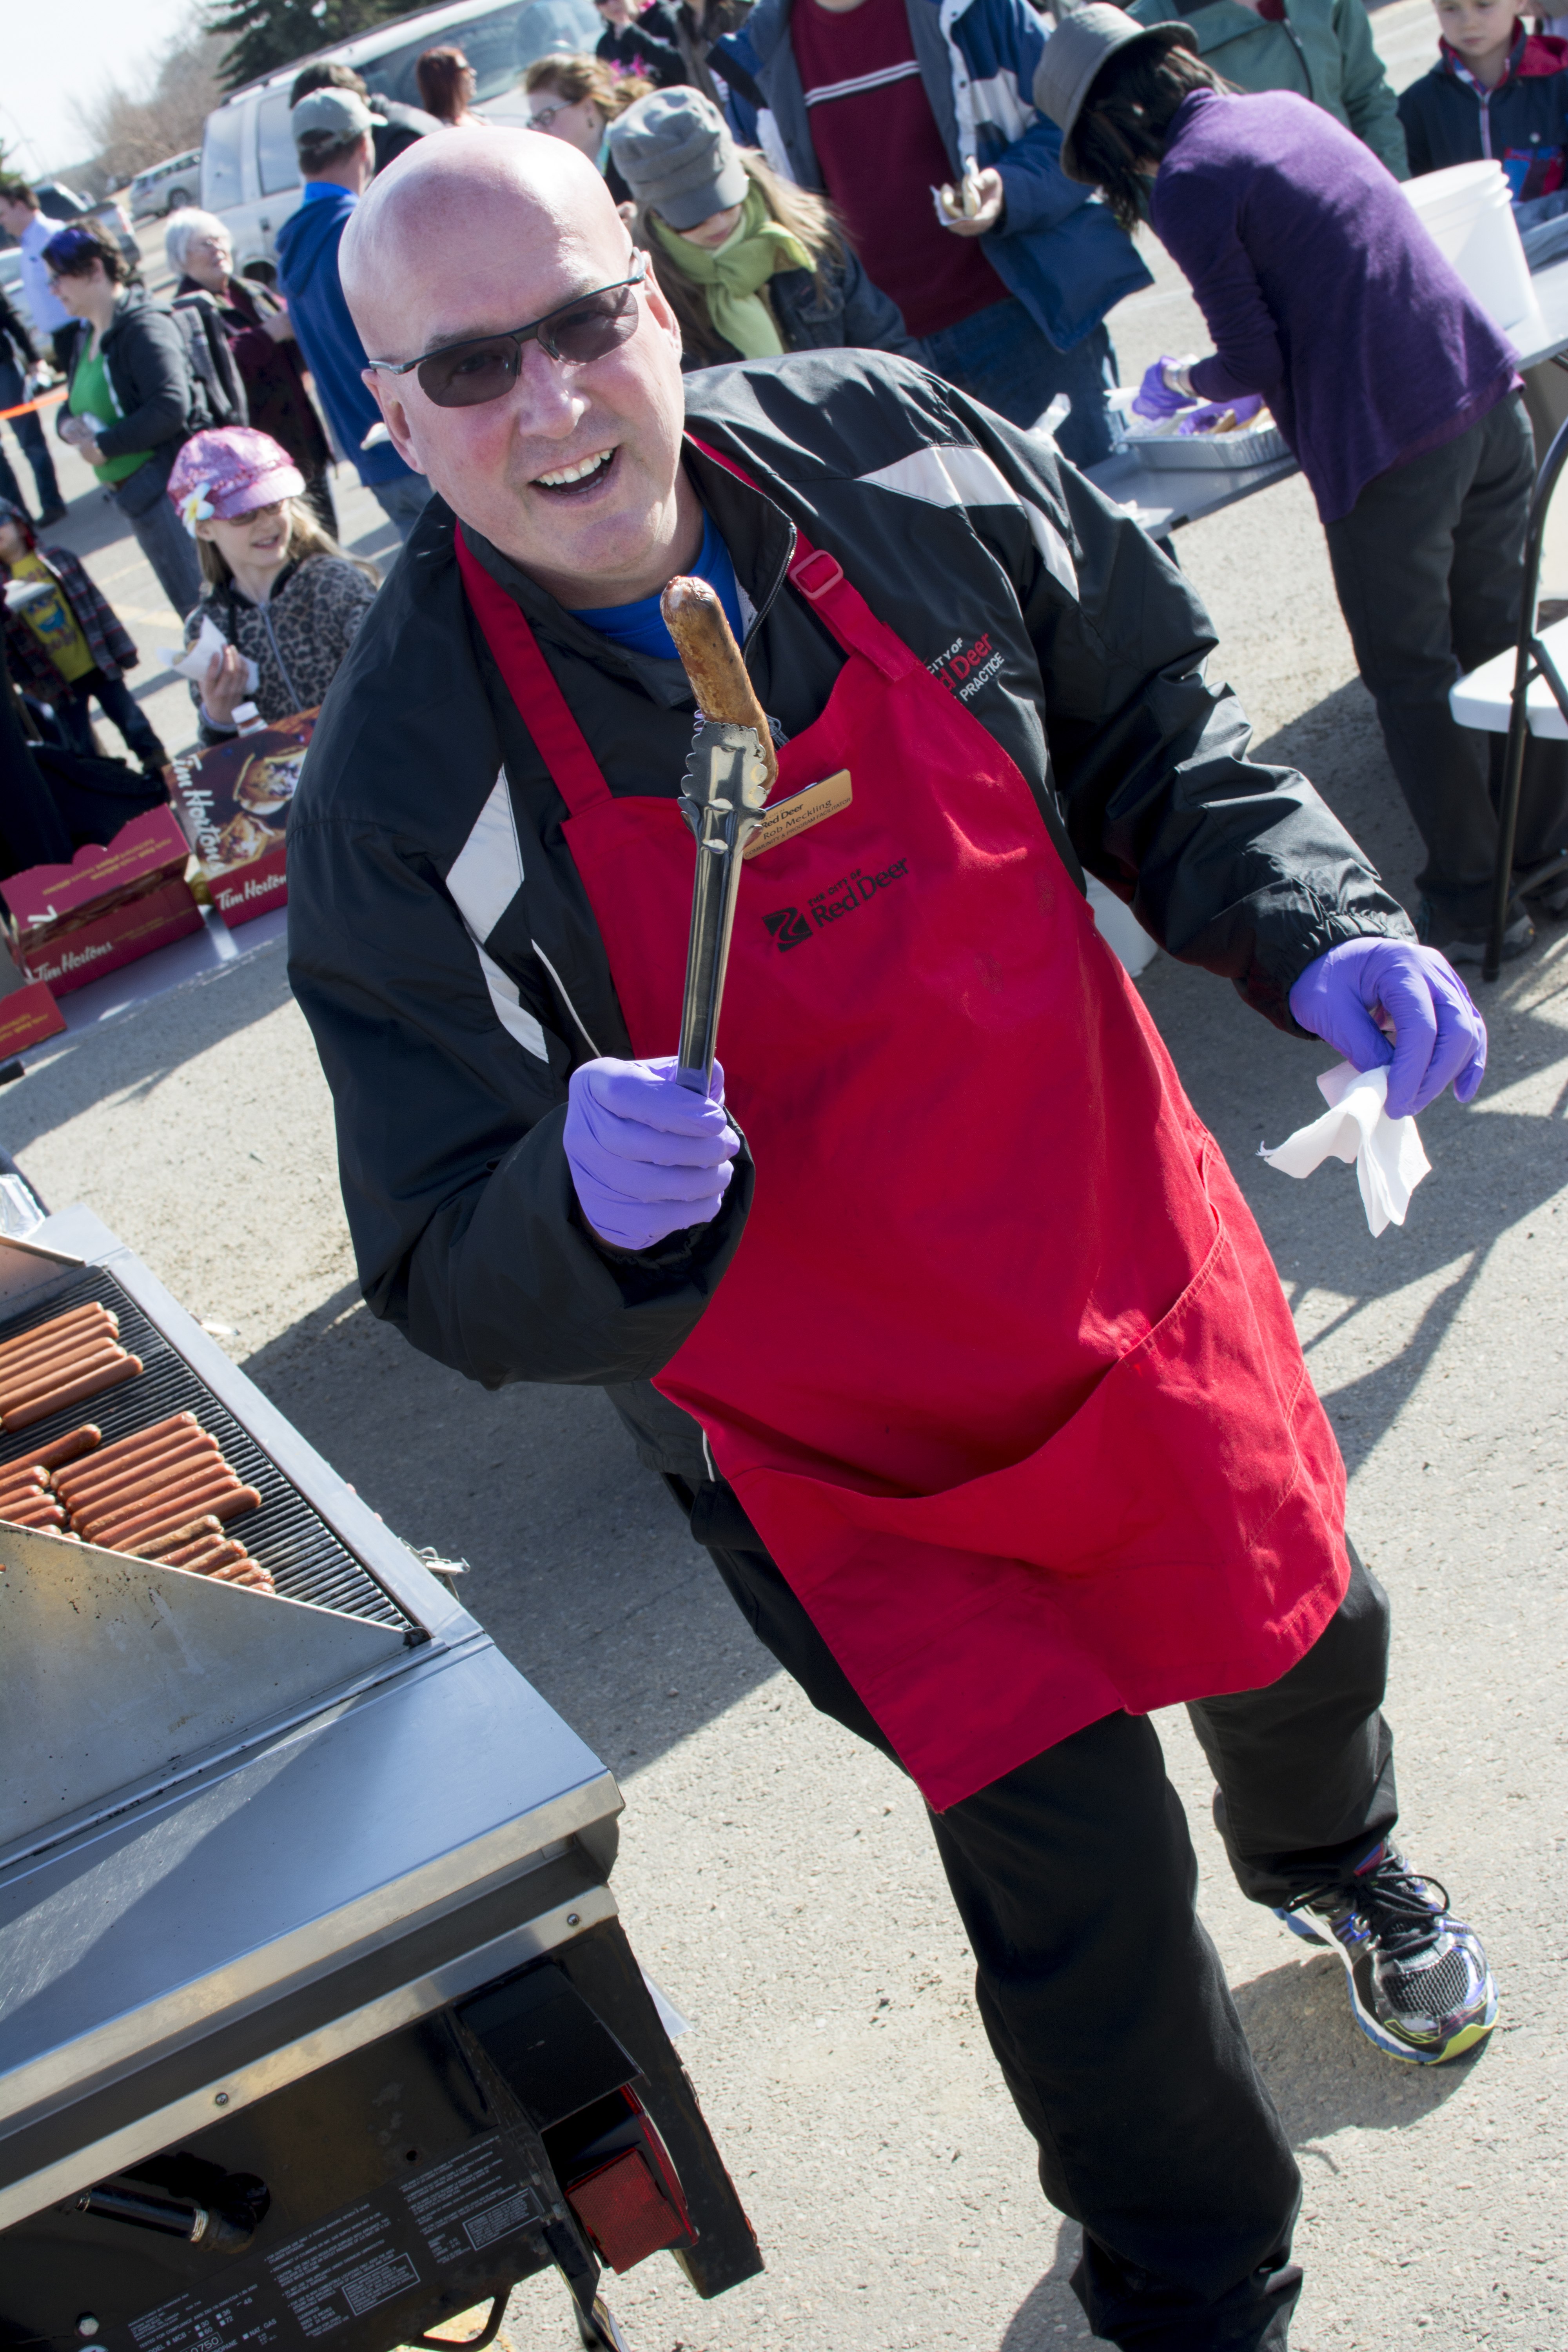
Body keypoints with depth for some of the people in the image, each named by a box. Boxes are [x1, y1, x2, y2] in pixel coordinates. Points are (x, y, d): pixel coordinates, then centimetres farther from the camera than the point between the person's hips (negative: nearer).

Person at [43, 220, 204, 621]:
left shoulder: (144, 327, -15)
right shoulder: (85, 337, 15)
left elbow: (171, 407, -25)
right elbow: (74, 404, 25)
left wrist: (105, 445, -18)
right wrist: (68, 425, 0)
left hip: (171, 485, -9)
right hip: (133, 496, 9)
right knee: (191, 607, 16)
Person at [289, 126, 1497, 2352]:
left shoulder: (892, 454, -13)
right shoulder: (401, 794, -23)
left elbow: (1143, 718, 3)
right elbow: (457, 1279, -19)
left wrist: (1313, 929, -12)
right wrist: (589, 1208, -42)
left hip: (1139, 1271, 5)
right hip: (841, 1435, -4)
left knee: (1297, 1633, 27)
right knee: (1081, 1877, 3)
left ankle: (1338, 1865, 68)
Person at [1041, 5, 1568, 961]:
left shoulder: (1185, 183, -9)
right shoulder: (1288, 107, 14)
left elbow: (1256, 361, -6)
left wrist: (1181, 383, 14)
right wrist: (1238, 379, 29)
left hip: (1390, 444, -8)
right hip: (1487, 391, 8)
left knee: (1411, 675, 6)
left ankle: (1473, 906, 14)